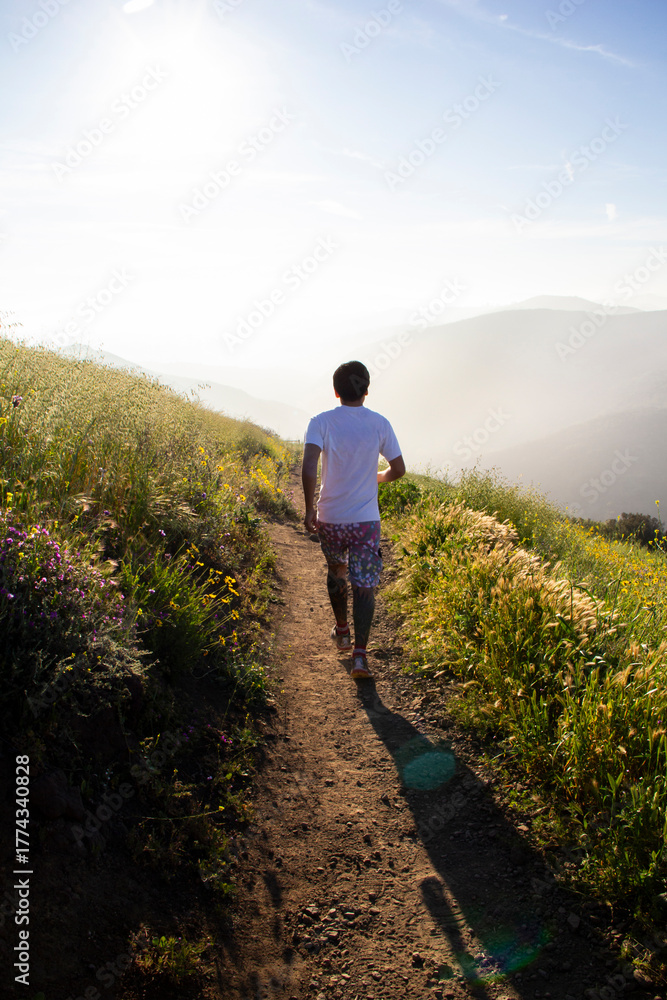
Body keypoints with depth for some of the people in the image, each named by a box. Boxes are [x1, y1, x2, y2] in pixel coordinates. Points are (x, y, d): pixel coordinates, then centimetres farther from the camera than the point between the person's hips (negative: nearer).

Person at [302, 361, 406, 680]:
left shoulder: (322, 422, -8)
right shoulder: (379, 423, -3)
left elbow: (309, 467, -21)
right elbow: (399, 469, 2)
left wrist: (309, 508, -10)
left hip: (329, 519, 1)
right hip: (366, 520, -1)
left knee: (336, 573, 24)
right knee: (364, 585, 4)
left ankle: (341, 630, 40)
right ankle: (359, 654, -3)